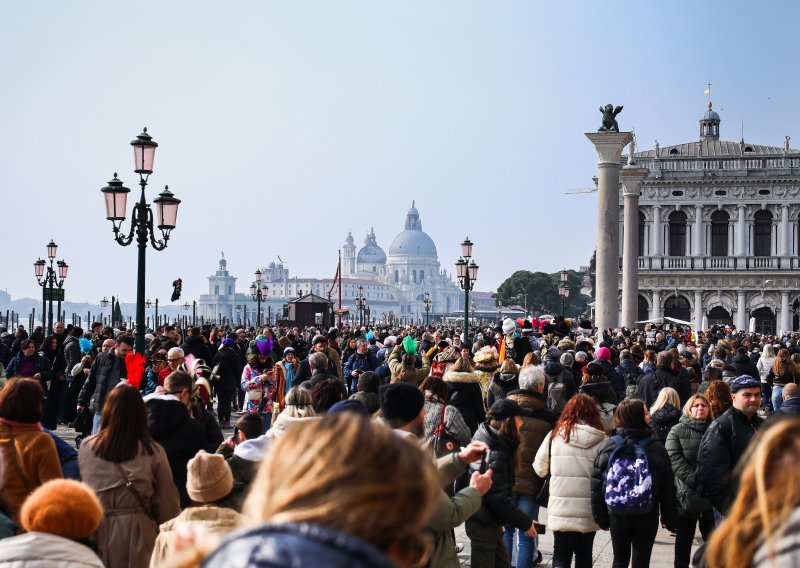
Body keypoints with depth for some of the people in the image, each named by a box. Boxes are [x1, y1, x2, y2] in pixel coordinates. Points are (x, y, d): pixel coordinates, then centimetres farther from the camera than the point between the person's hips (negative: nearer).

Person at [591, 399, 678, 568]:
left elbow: (597, 486, -3)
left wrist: (601, 517, 5)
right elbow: (668, 488, -4)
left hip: (617, 516, 2)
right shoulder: (656, 448, -9)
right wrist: (669, 518, 6)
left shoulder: (606, 448, -6)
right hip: (647, 517, -2)